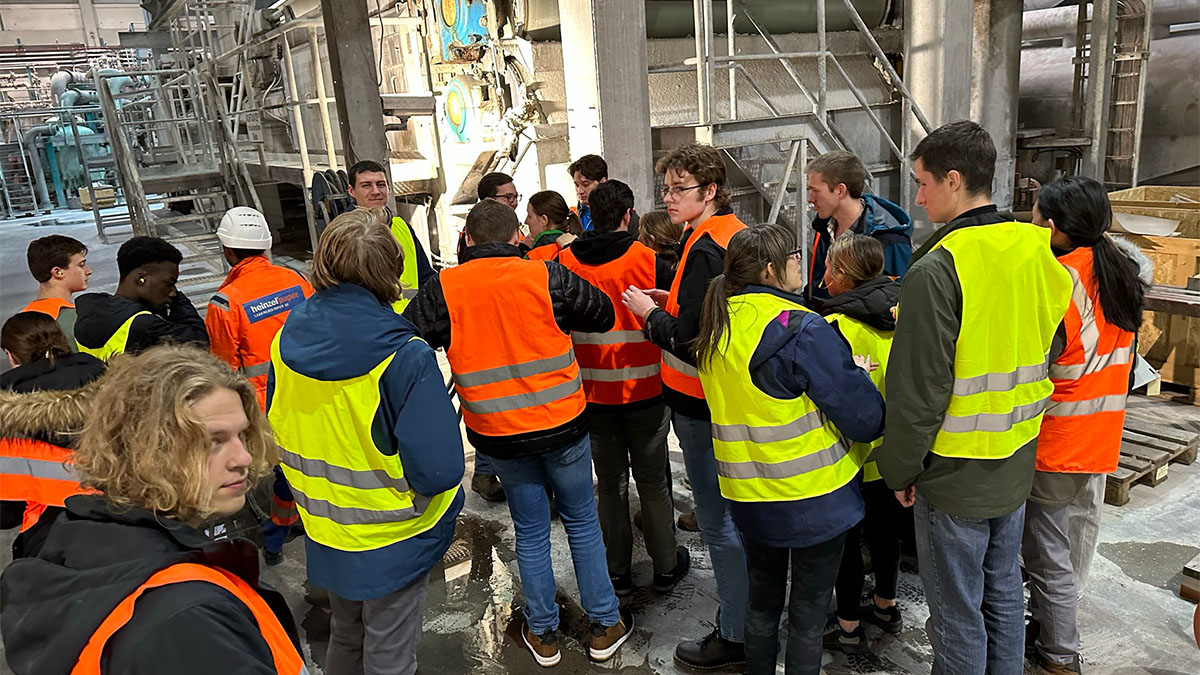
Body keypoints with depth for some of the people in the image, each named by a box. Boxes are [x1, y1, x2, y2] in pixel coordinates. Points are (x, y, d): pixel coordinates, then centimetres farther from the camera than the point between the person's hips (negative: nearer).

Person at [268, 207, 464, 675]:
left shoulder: (286, 340, -8)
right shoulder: (404, 357, -27)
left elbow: (275, 433, 5)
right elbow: (439, 467, -28)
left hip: (325, 535, 5)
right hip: (391, 547, -5)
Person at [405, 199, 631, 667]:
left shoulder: (444, 289, -10)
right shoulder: (547, 277, -12)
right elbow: (603, 314, -1)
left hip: (498, 436, 1)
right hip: (562, 424, -1)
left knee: (530, 533, 18)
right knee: (582, 523, 17)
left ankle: (543, 633, 31)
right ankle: (604, 627, 28)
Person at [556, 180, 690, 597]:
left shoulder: (565, 262, -6)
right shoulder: (647, 260, -12)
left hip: (593, 391, 2)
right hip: (646, 390, -1)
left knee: (610, 484, 14)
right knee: (653, 482, 12)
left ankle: (618, 572, 23)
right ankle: (665, 567, 24)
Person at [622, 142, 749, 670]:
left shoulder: (705, 249, -22)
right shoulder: (734, 233, 9)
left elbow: (686, 339, -25)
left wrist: (649, 313, -9)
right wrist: (671, 305, 8)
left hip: (702, 403, -10)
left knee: (718, 518, 1)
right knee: (734, 510, 22)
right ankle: (751, 613, 39)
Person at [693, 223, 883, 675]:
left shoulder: (717, 327, 1)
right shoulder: (802, 330, -22)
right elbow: (865, 417, -20)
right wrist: (856, 374, 1)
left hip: (748, 497, 6)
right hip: (814, 500, -6)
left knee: (762, 599, 23)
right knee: (808, 612, 11)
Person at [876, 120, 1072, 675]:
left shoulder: (937, 269, -23)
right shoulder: (1037, 251, 0)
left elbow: (918, 388, -20)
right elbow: (1049, 351, 11)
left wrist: (901, 469, -8)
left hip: (954, 474, -7)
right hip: (1016, 465, 7)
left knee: (957, 614, 9)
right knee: (1002, 593, 23)